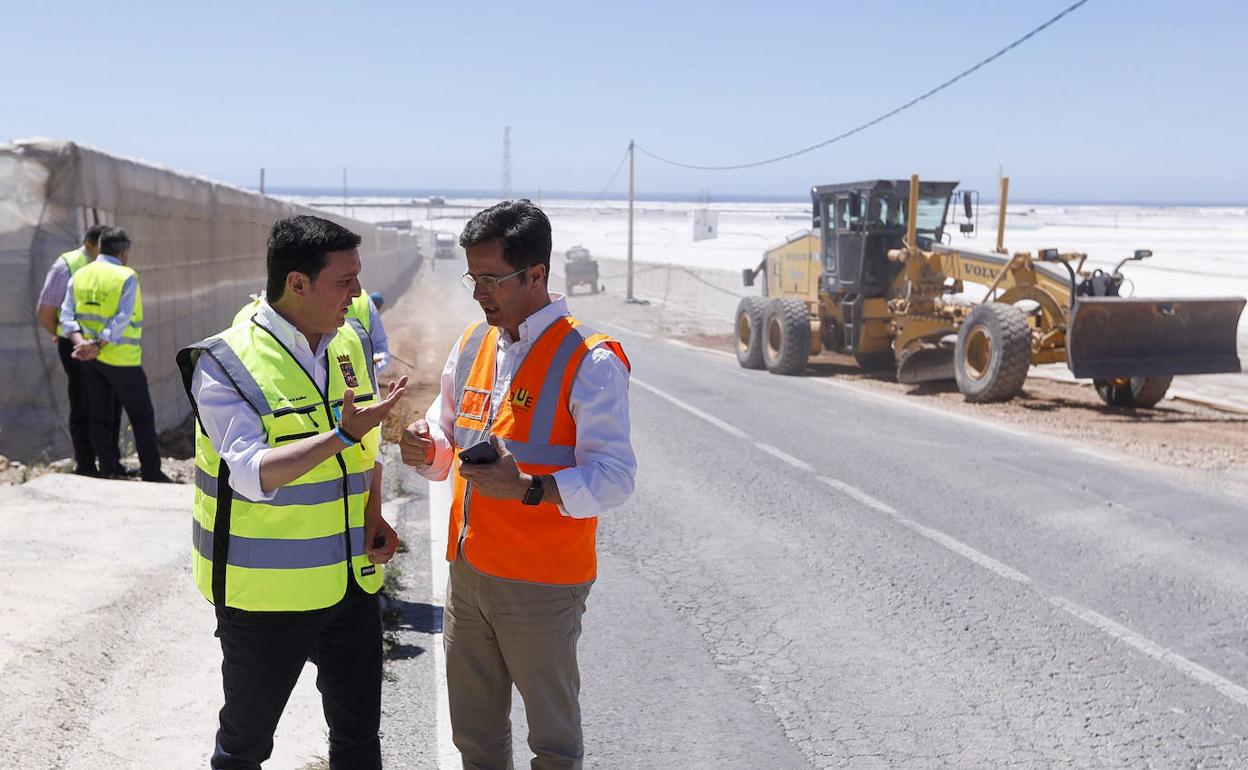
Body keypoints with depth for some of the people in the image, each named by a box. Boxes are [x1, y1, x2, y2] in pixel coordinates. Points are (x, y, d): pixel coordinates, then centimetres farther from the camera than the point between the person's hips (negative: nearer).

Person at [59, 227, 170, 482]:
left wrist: (80, 342, -13)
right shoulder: (126, 277, -11)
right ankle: (151, 473, 4)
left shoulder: (79, 276, 7)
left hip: (91, 361, 6)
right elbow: (121, 319, -20)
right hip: (121, 359, -6)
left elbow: (67, 315, -2)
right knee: (142, 416, 3)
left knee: (100, 416, 14)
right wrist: (98, 345, -20)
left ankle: (109, 469, 17)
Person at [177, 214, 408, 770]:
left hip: (352, 580, 5)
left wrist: (374, 516, 1)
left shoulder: (351, 345, 4)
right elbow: (251, 474, -26)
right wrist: (342, 435, -34)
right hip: (265, 592, -5)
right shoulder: (226, 364, -15)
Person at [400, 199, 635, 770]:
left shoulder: (589, 362, -14)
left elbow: (613, 477, -20)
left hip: (542, 585, -6)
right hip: (467, 571, 6)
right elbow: (448, 442, 18)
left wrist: (528, 488, -34)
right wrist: (427, 451, -5)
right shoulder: (473, 344, 8)